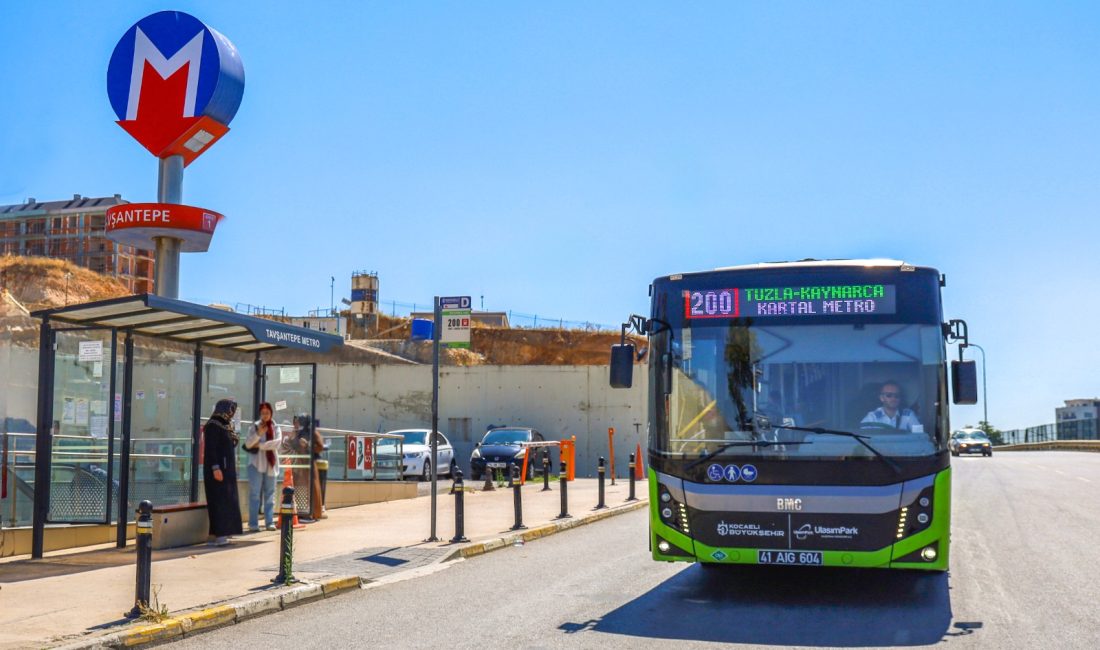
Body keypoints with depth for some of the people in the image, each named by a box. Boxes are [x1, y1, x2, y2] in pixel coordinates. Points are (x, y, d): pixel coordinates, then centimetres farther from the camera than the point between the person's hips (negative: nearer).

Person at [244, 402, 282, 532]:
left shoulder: (276, 428, 8)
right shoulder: (255, 427, 4)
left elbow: (277, 442, -8)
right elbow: (248, 444, -7)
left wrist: (260, 445, -12)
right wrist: (258, 434, -22)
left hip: (270, 465, 2)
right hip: (256, 464, -2)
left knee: (270, 494, 5)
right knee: (255, 494, -4)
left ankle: (269, 522, 9)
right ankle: (253, 524, -5)